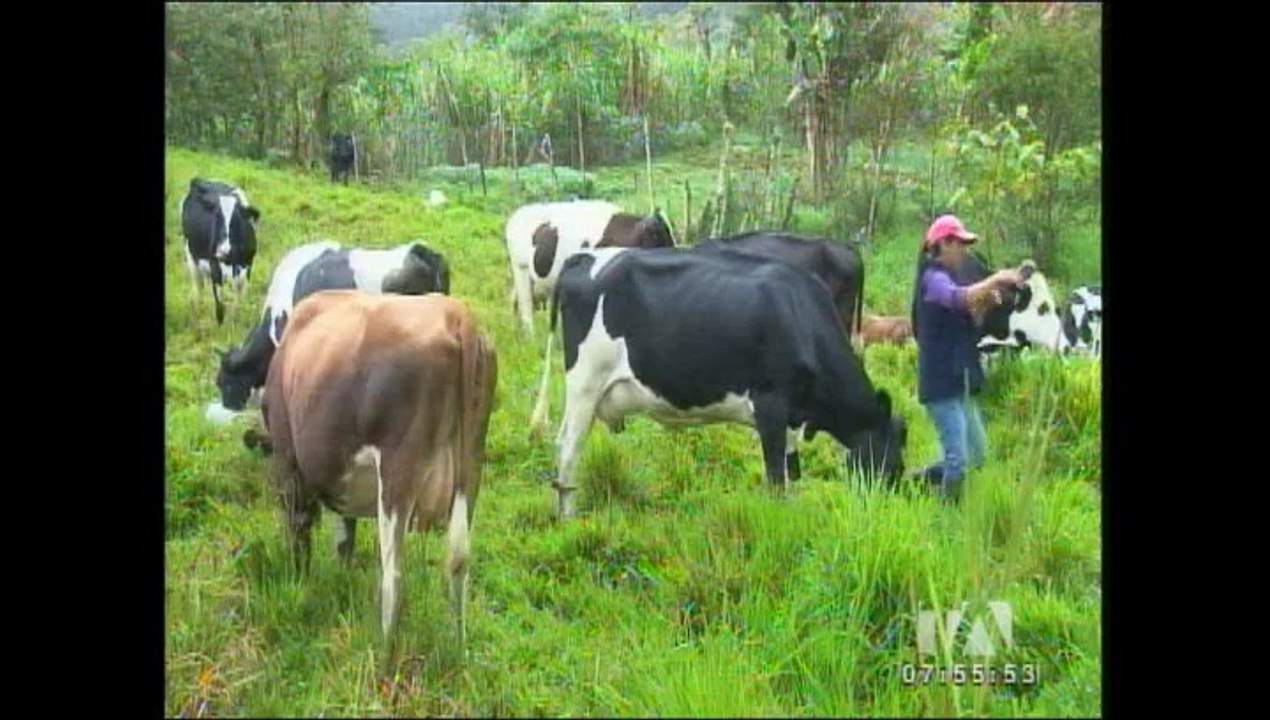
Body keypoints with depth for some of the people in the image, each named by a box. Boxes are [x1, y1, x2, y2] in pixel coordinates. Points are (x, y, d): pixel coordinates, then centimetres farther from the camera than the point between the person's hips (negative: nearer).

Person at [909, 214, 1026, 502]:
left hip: (959, 383, 10)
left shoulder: (950, 277, 17)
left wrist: (986, 302, 1)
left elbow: (969, 323, 18)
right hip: (941, 383, -10)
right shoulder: (934, 278, -12)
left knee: (977, 454, 15)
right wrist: (996, 279, -27)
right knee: (958, 458, -11)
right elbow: (960, 298, -33)